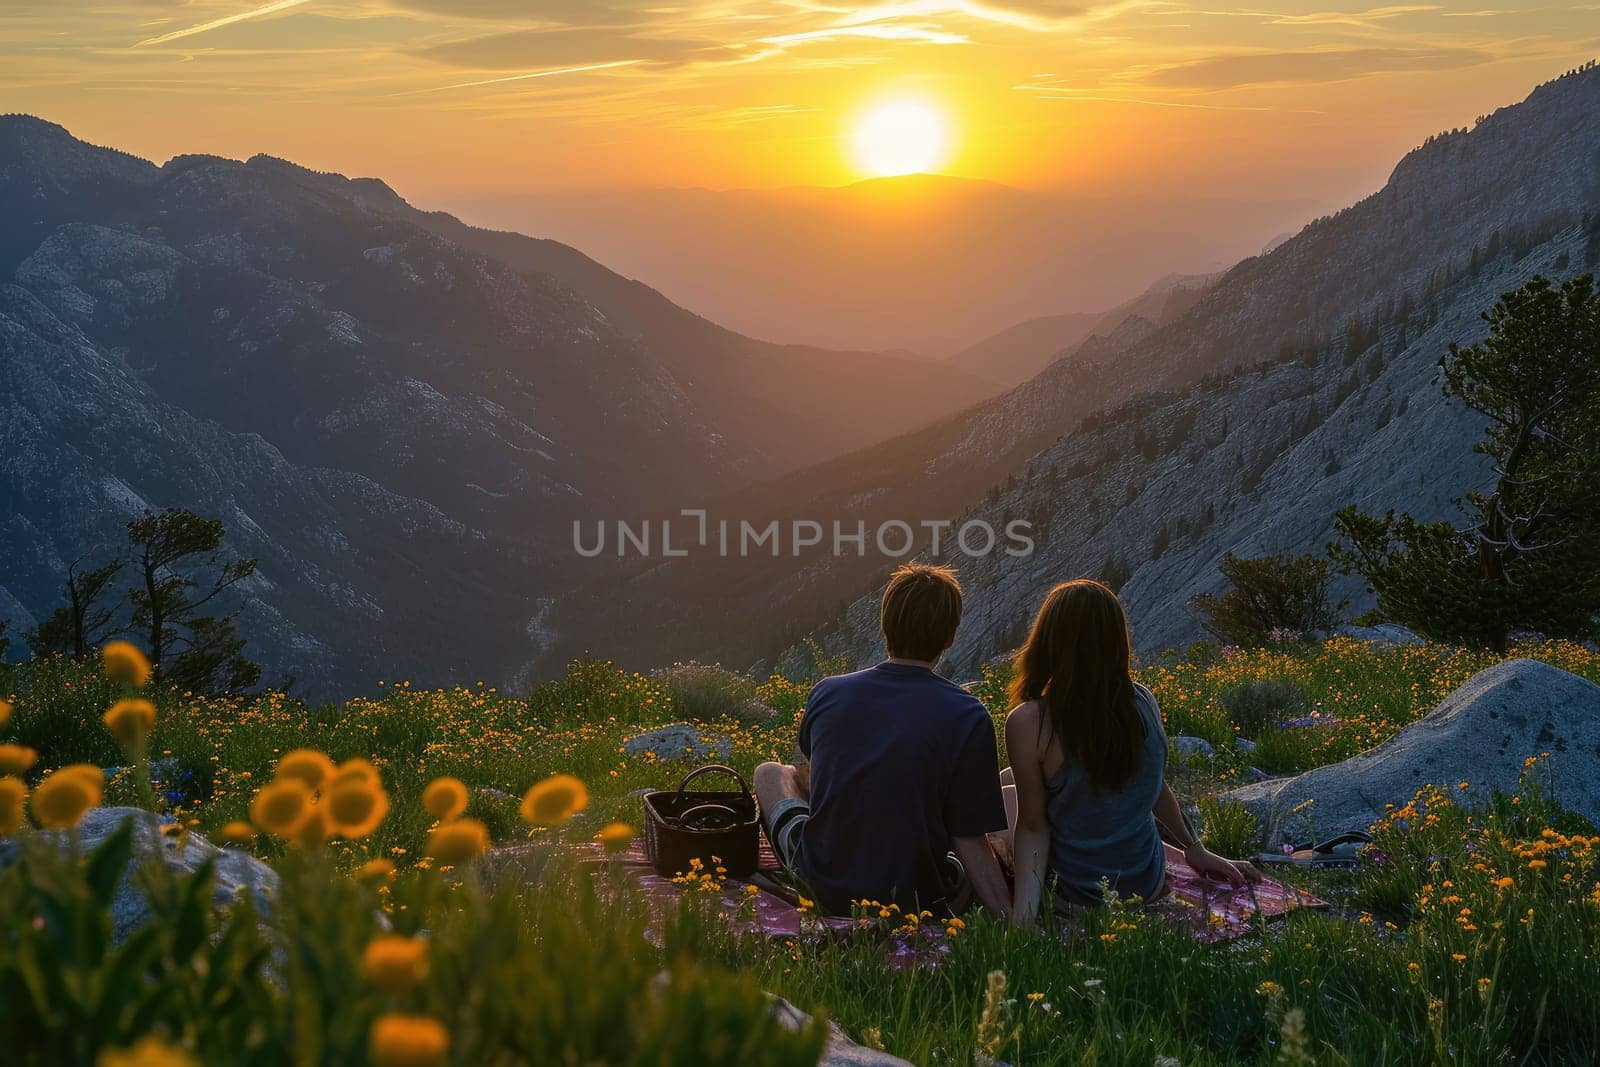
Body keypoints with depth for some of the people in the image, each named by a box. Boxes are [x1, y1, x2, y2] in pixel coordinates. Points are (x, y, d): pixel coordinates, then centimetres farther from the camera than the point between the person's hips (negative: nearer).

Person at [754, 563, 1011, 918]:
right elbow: (969, 841, -16)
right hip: (911, 900, -2)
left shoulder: (826, 693, -6)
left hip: (818, 887, 2)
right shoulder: (968, 718, -17)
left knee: (769, 773, 27)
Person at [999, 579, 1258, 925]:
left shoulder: (1028, 723, -24)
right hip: (1148, 884, 5)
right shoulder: (1143, 701, -9)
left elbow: (1034, 826, -19)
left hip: (1074, 894, -4)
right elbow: (1155, 786, 5)